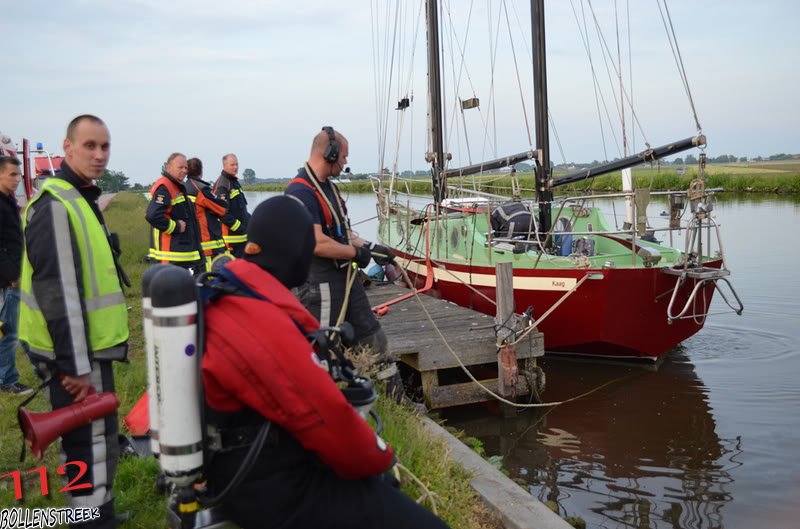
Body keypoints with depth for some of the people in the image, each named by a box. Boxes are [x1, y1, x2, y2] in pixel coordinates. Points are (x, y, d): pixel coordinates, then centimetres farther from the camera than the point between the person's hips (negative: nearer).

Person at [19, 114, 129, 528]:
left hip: (90, 347, 10)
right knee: (91, 450, -3)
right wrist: (74, 365, -23)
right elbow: (56, 292, -23)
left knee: (97, 443, 21)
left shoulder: (80, 199, 15)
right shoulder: (54, 205, -18)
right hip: (76, 353, -10)